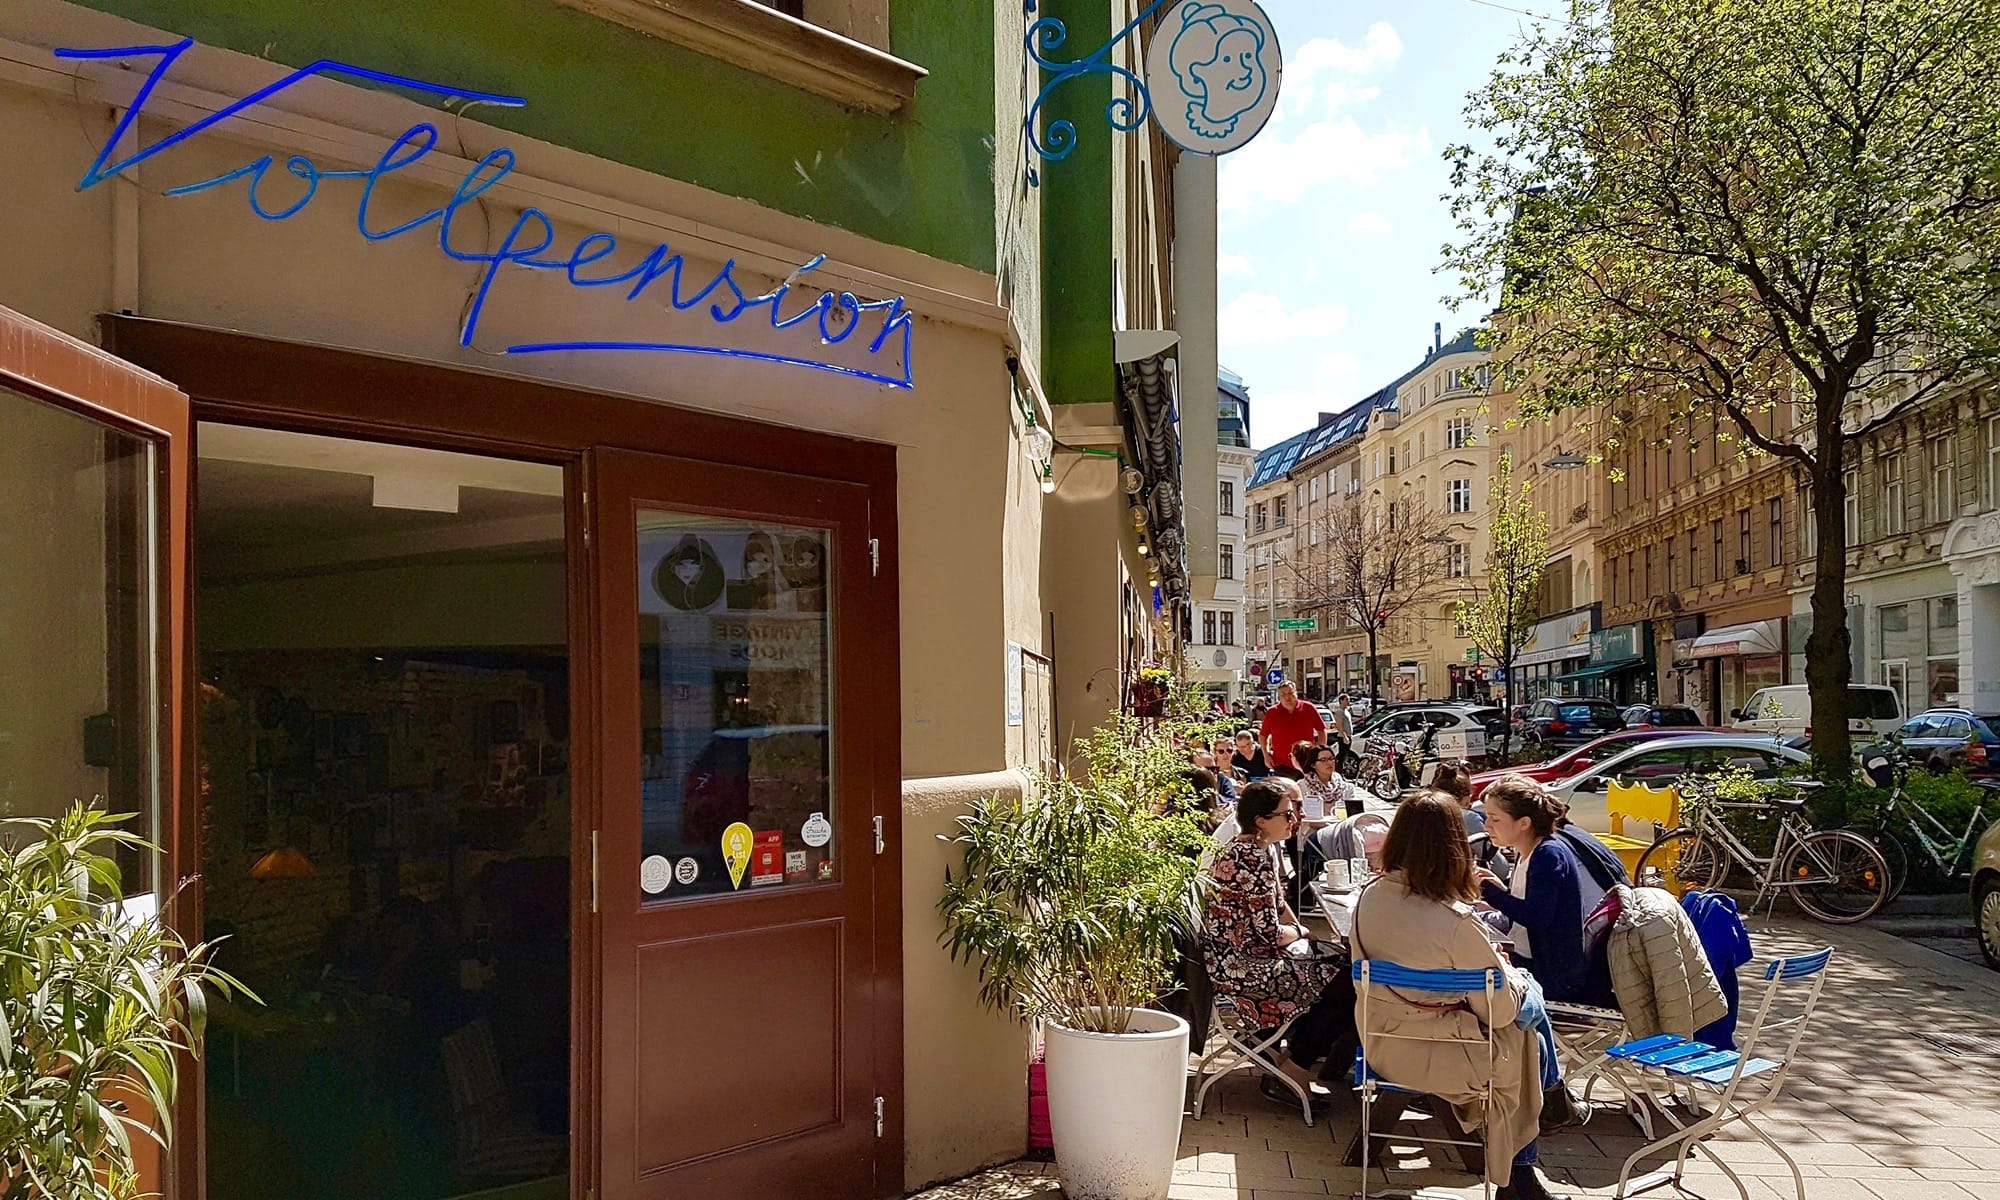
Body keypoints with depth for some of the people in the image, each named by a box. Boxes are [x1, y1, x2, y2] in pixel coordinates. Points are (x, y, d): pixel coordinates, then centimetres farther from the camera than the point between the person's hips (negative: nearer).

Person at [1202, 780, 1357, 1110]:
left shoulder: (1264, 848, 10)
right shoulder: (1253, 860, -23)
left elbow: (1278, 904, 21)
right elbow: (1270, 932, -21)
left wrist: (1298, 931, 5)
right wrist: (1301, 932, -1)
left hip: (1237, 956, 11)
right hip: (1239, 968, -10)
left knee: (1341, 963, 10)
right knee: (1343, 984, -10)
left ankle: (1294, 1054, 18)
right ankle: (1291, 1074, 3)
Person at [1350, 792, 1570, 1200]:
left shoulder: (1370, 898, -8)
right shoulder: (1457, 923, -27)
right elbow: (1500, 1012, -16)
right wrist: (1507, 970, 6)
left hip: (1380, 1050, 6)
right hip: (1436, 1061, -6)